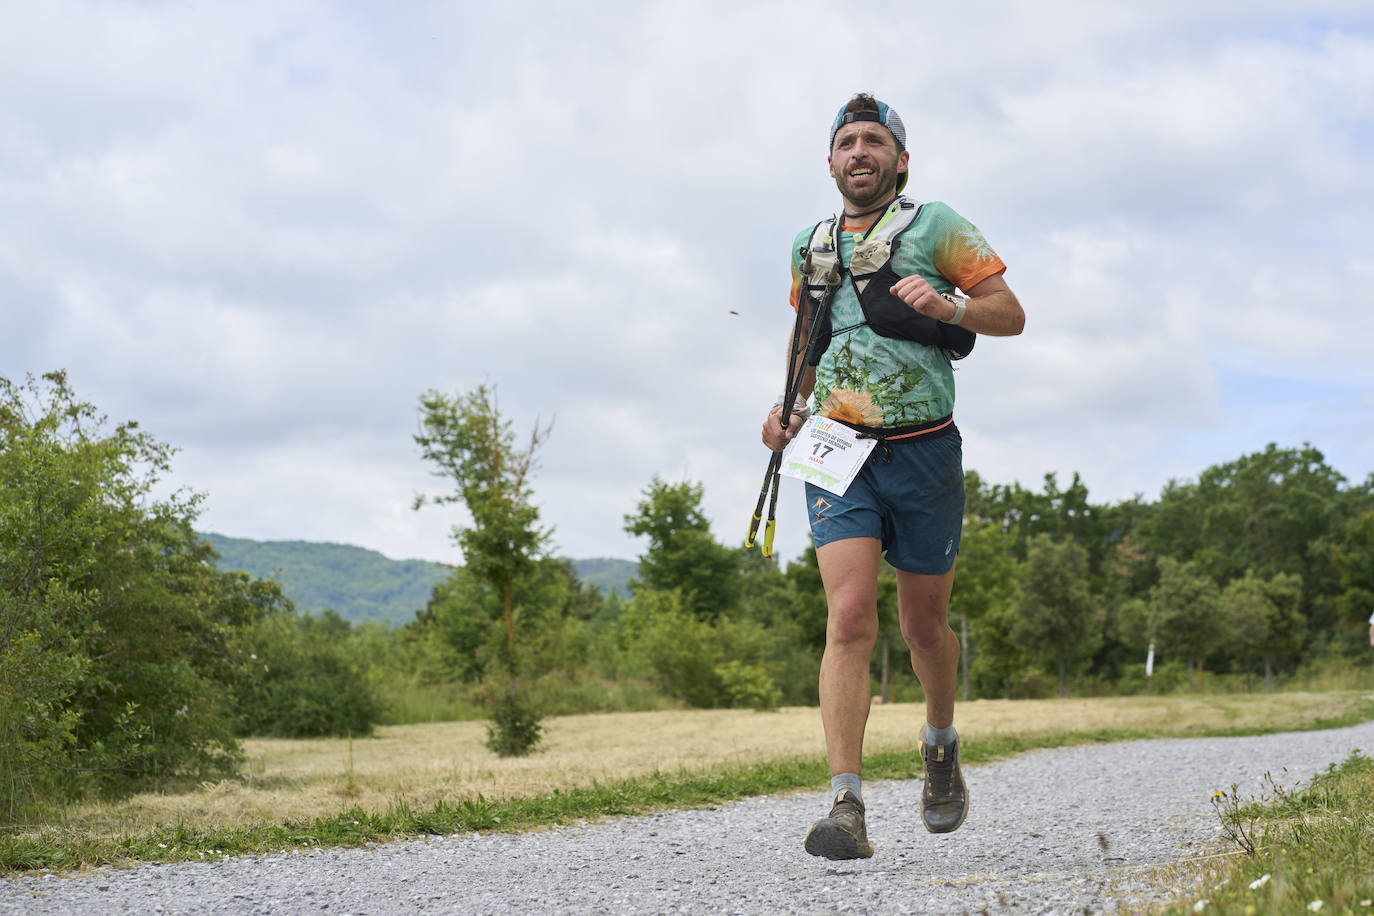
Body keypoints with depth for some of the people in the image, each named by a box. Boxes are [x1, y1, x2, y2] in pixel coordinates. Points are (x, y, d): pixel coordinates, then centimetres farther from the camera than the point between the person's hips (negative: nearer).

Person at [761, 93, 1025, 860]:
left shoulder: (936, 228, 1)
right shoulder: (810, 245, 12)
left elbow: (1011, 315, -1)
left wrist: (945, 304, -20)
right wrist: (791, 404, 12)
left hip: (922, 451, -2)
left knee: (924, 625, 10)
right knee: (850, 620, -14)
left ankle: (941, 743, 41)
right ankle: (848, 810, -20)